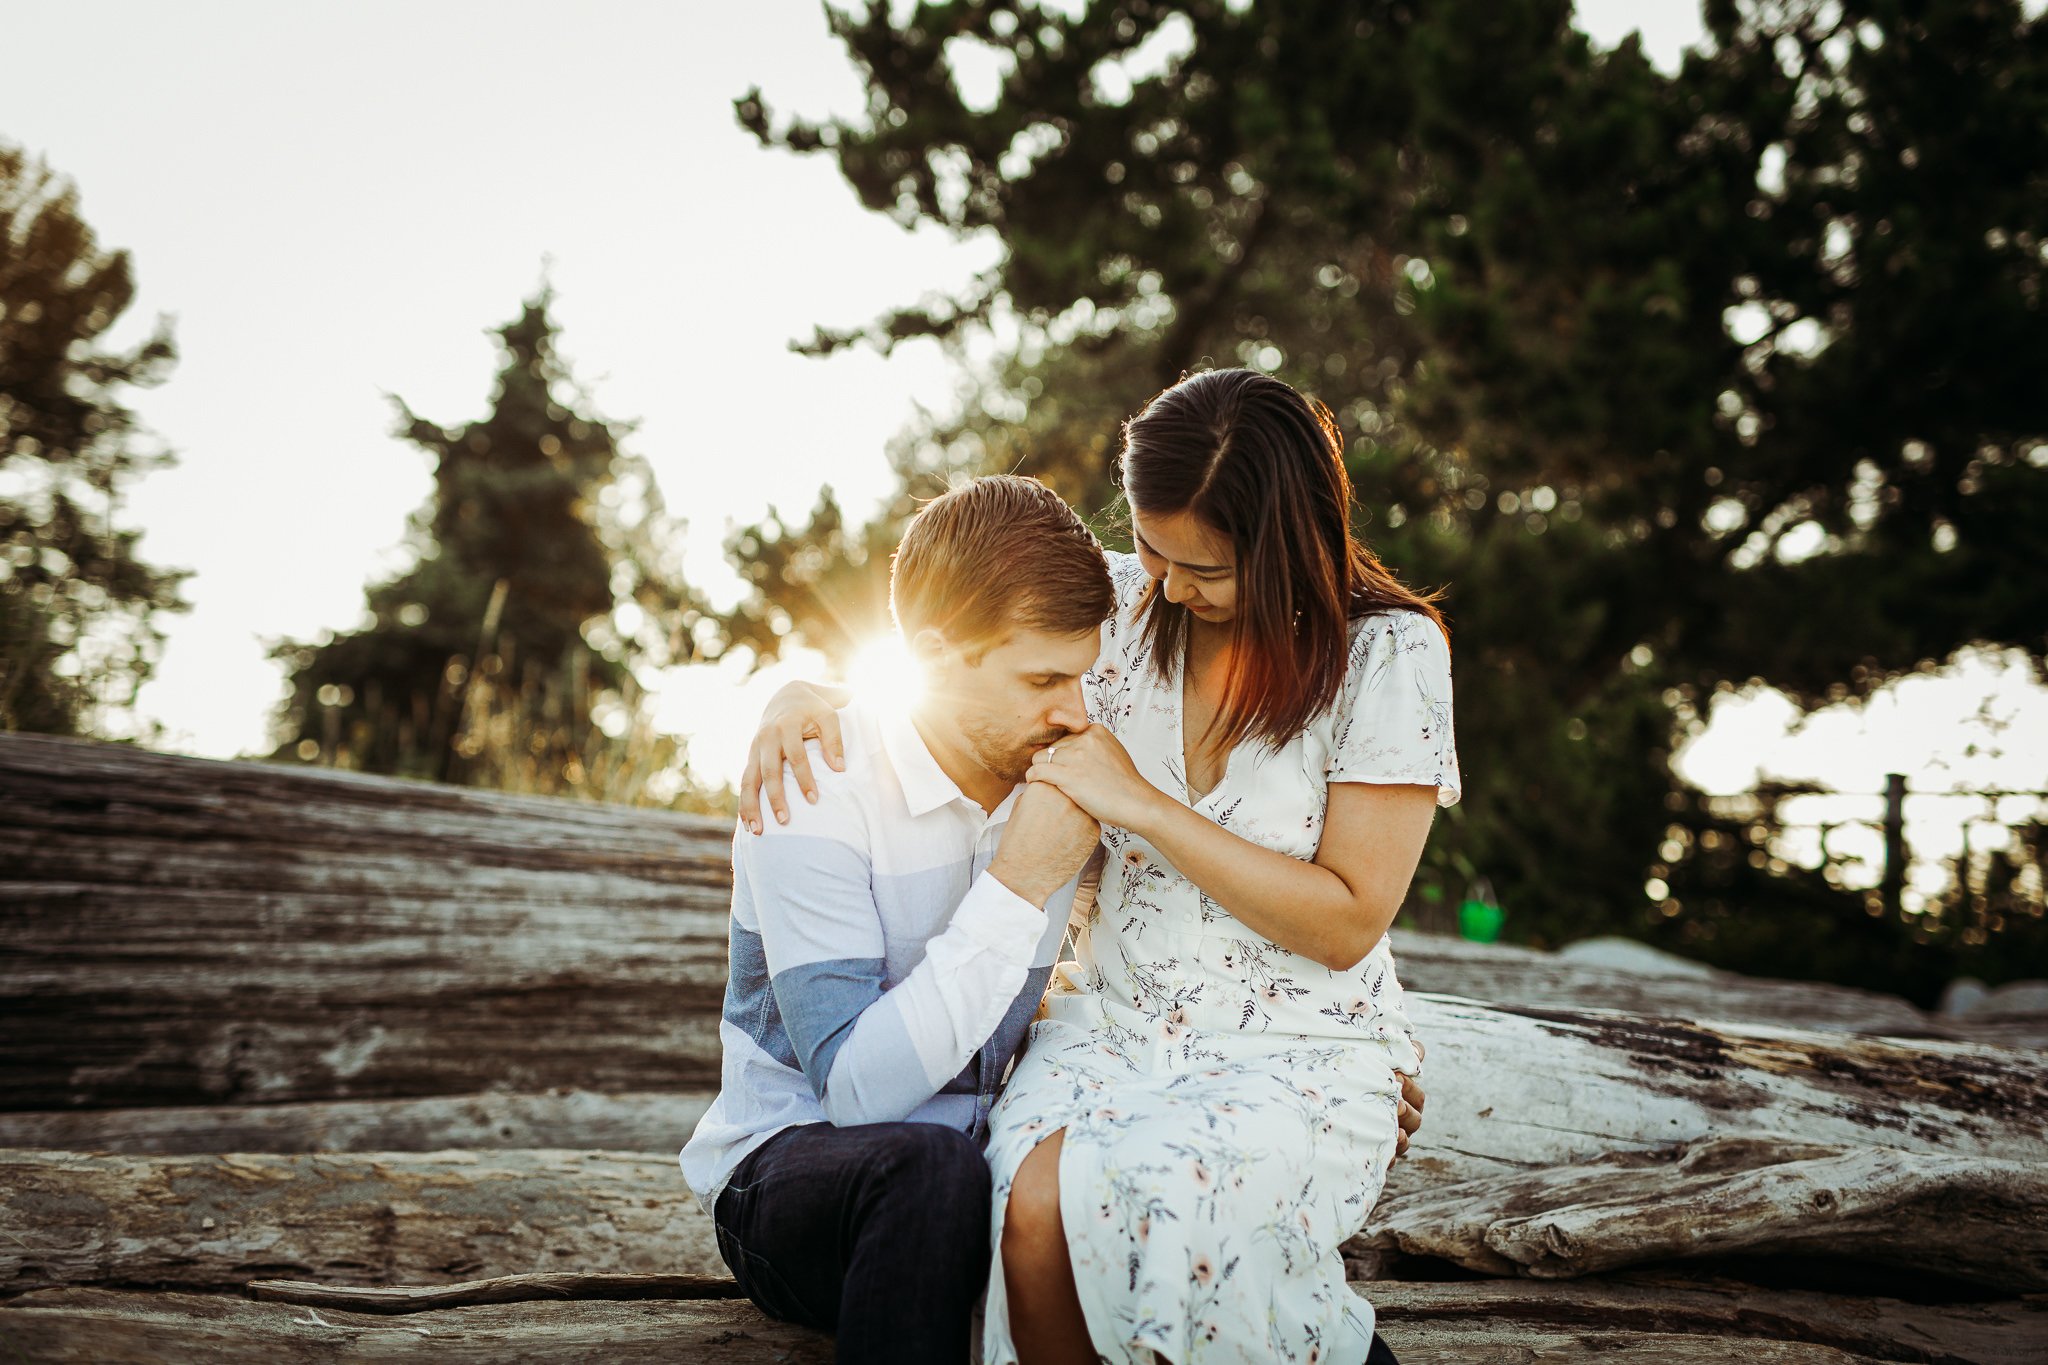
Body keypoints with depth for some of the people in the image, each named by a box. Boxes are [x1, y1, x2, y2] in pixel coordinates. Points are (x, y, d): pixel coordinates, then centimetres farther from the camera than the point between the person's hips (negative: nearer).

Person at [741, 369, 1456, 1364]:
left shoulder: (1389, 653, -9)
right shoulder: (1121, 602, 2)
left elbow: (1347, 925, -10)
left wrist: (1145, 806, -16)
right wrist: (803, 691, -6)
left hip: (1301, 1056, -2)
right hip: (1113, 1021, 3)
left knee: (1149, 1201, -33)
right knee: (1033, 1204, -31)